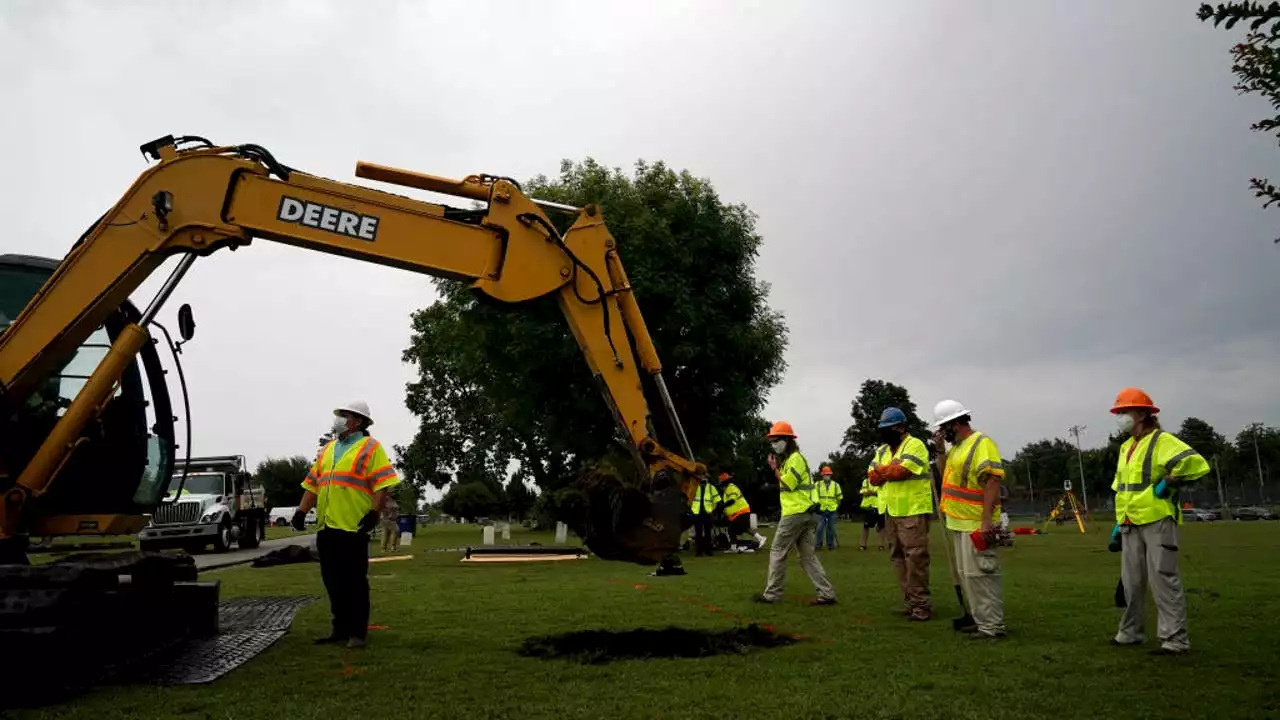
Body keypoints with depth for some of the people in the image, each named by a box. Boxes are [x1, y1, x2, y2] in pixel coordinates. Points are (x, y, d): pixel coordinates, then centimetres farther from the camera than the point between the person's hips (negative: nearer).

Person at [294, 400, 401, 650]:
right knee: (333, 582, 12)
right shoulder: (328, 449, 20)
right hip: (326, 526, 7)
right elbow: (313, 484, 20)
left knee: (355, 582, -1)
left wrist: (373, 513, -20)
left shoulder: (370, 448, -2)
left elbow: (382, 485, -10)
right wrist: (301, 511, 9)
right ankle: (341, 629, 22)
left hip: (353, 526, -7)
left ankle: (357, 633, 5)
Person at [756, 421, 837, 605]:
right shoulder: (788, 459, 22)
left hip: (796, 513, -10)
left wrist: (774, 468, -7)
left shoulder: (795, 459, -10)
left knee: (777, 552, -2)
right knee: (808, 556, 8)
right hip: (806, 513, 10)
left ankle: (771, 594, 3)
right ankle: (826, 594, 2)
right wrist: (776, 467, 4)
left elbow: (787, 484, -18)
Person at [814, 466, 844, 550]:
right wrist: (817, 504, 4)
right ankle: (818, 544, 1)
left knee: (831, 528, 5)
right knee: (820, 527, -6)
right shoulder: (818, 484, 0)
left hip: (832, 510, 1)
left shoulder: (836, 485, 6)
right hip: (821, 510, -1)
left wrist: (837, 506, 12)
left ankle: (830, 544, 14)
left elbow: (839, 497, 14)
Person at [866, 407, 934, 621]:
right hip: (891, 512, 8)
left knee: (915, 558, -8)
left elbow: (902, 471, -20)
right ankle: (909, 601, 19)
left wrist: (882, 471, -4)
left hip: (913, 511, -8)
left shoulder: (914, 445, -7)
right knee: (898, 557, 11)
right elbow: (872, 478, 6)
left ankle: (921, 605, -1)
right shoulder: (882, 450, 17)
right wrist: (891, 470, -9)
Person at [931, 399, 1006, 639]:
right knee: (967, 574, 15)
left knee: (980, 574, -7)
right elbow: (946, 474, 23)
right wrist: (941, 449, 9)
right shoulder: (958, 446, 15)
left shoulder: (982, 444, -15)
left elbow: (992, 483, -22)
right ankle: (981, 620, 24)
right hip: (960, 523, 10)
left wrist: (987, 520, -28)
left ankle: (993, 626, 1)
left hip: (976, 525, -10)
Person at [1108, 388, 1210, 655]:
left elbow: (1195, 463, -26)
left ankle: (1175, 640, 2)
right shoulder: (1126, 447, 17)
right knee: (1131, 581, 13)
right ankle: (1130, 632, 23)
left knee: (1163, 580, -6)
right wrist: (1118, 523, 20)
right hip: (1131, 525, 8)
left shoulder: (1162, 441, -10)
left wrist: (1169, 483, -17)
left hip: (1158, 522, -8)